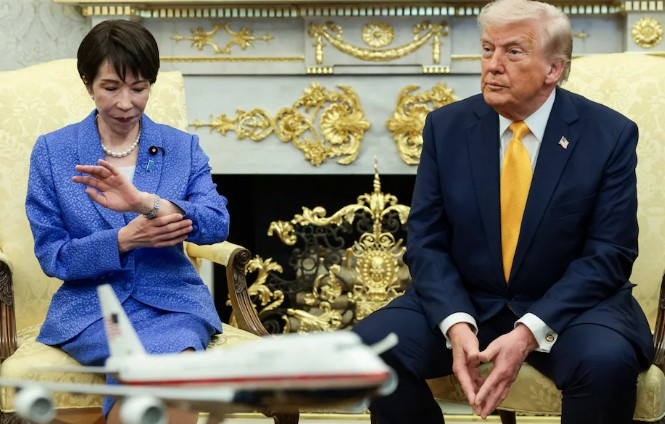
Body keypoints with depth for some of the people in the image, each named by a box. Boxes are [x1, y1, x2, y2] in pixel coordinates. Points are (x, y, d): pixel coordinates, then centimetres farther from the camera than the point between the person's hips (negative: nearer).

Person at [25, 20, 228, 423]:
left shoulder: (182, 147, 9)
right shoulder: (52, 151, 6)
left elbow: (218, 224, -8)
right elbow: (51, 255, 2)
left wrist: (148, 203, -27)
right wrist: (123, 241, -16)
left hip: (173, 301, 2)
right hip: (91, 306, -1)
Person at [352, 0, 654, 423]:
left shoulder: (610, 134, -6)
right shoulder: (446, 127, 1)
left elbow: (609, 255, -10)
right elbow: (426, 243, -1)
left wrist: (529, 332, -23)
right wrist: (456, 325, -21)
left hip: (569, 305, -2)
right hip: (463, 303, 2)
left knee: (608, 360, -34)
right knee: (368, 346, -22)